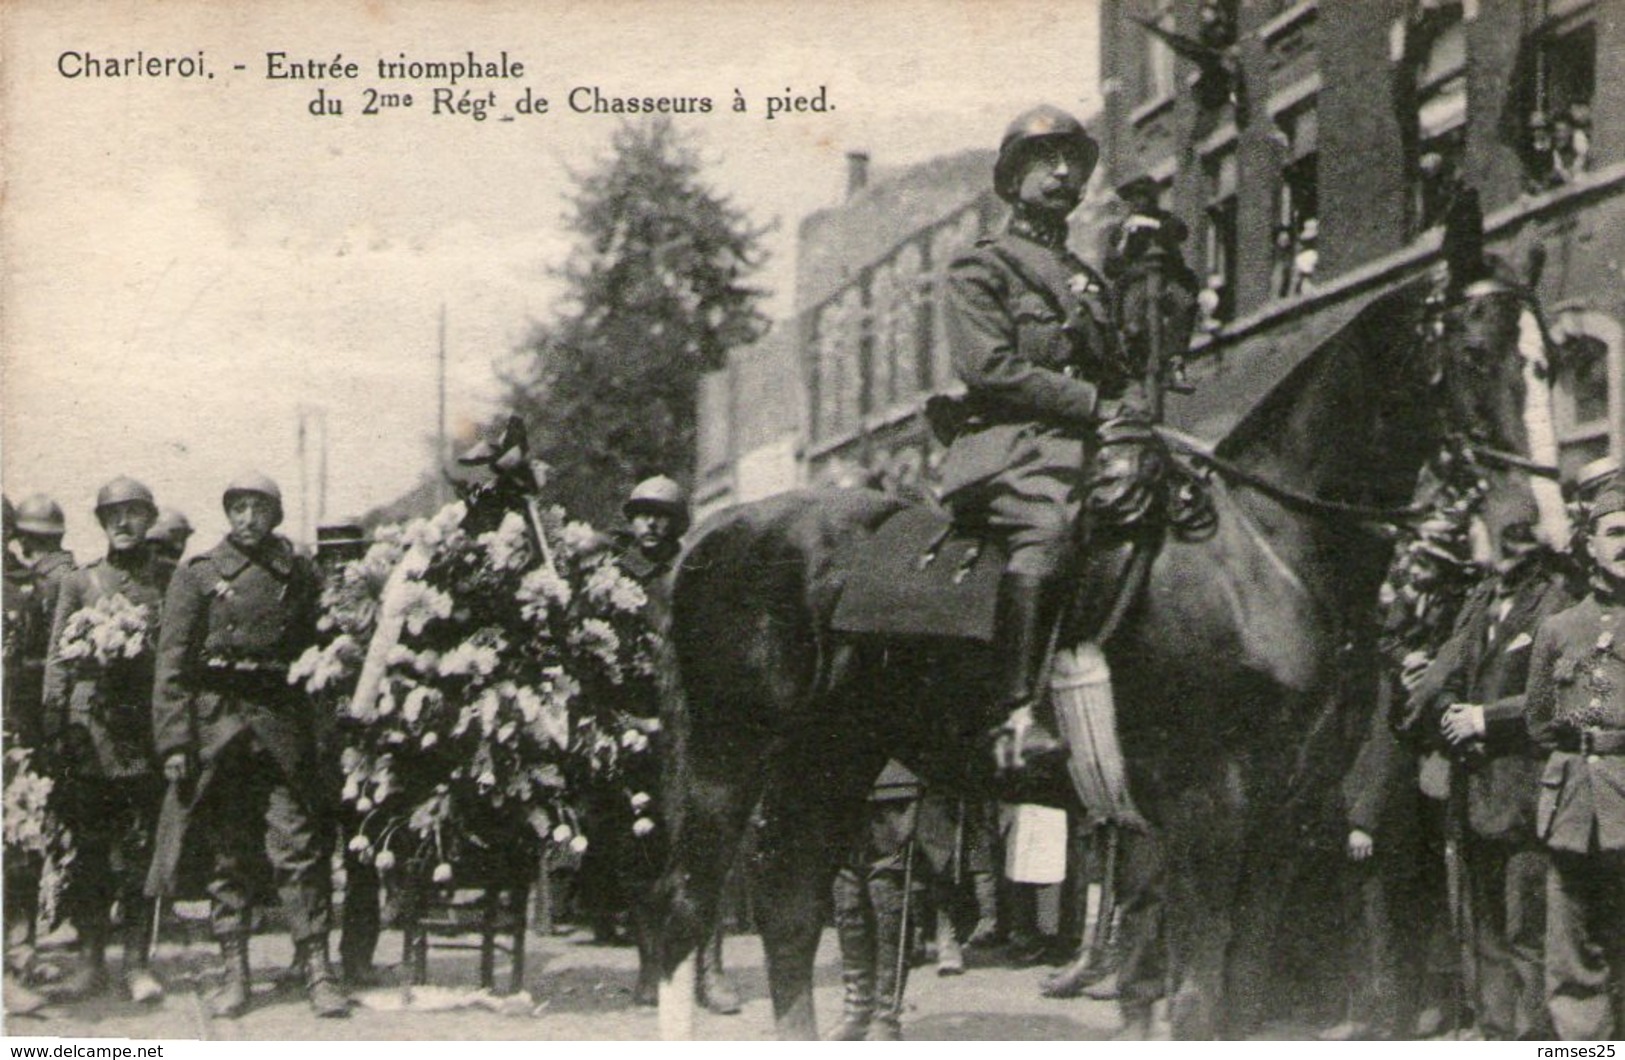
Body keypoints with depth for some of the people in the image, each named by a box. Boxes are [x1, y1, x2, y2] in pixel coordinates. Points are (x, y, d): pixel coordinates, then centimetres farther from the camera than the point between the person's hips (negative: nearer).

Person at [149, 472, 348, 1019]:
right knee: (227, 852, 4)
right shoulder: (198, 574, 4)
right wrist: (175, 741, -7)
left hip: (283, 720, 1)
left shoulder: (299, 574, 10)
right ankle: (235, 973, 9)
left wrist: (324, 726, 9)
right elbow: (173, 662, 0)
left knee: (299, 846, -6)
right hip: (216, 722, 0)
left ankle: (317, 971, -4)